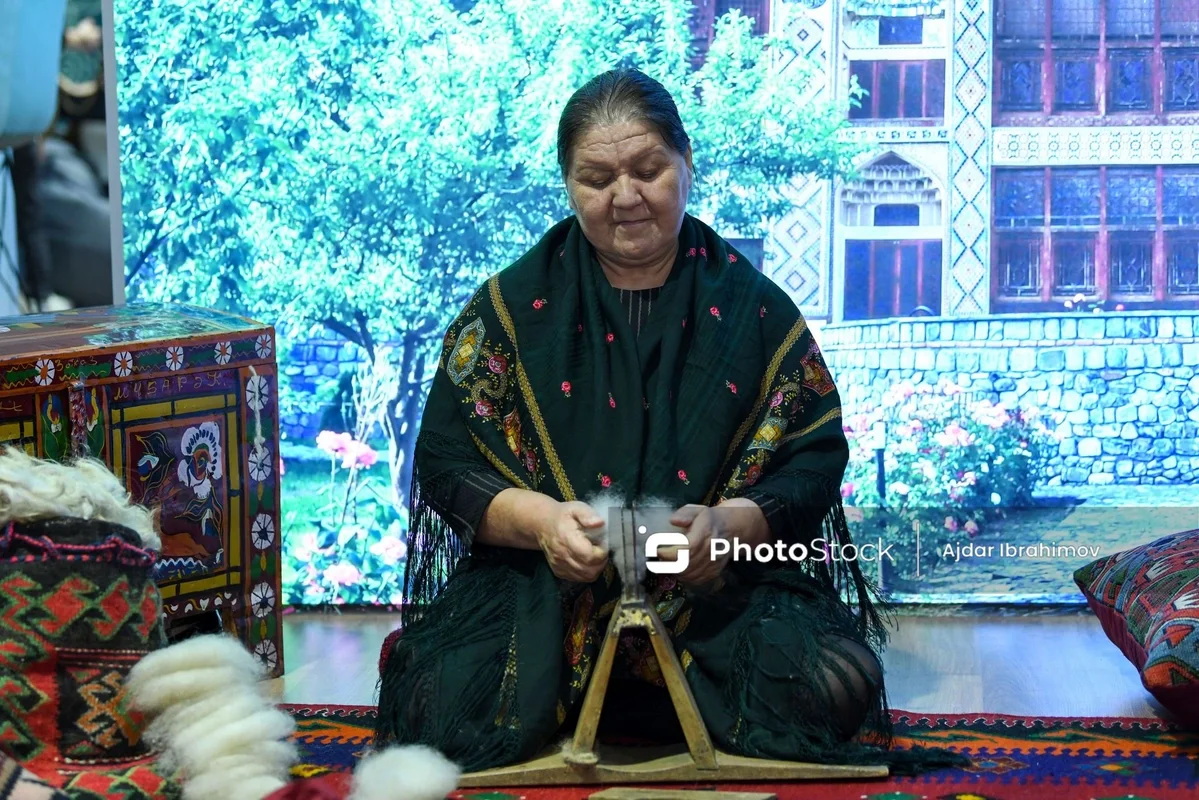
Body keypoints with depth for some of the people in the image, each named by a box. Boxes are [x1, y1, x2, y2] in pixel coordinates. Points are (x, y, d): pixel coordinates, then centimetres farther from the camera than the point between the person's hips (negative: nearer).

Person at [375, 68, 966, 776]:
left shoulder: (754, 308, 5)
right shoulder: (514, 306, 5)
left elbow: (815, 460, 3)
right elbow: (446, 460, 2)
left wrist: (728, 524, -19)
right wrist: (541, 519, -19)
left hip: (722, 587, 1)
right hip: (542, 589, -1)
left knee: (835, 689, -28)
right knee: (444, 706, -31)